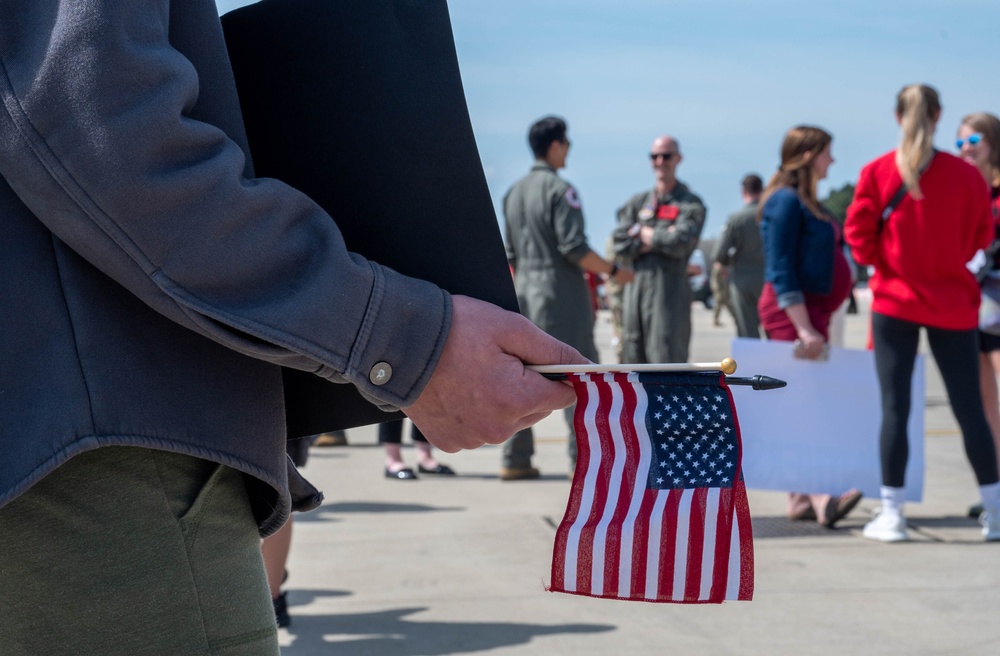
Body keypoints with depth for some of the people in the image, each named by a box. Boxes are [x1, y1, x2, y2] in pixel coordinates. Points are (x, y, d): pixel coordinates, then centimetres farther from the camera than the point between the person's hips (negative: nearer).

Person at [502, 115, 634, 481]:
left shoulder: (514, 193, 13)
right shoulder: (560, 190, -11)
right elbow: (574, 248, -18)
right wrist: (612, 271, -8)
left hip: (525, 291, 8)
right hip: (561, 294, -8)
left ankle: (515, 460, 9)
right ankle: (583, 457, -4)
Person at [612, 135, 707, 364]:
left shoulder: (691, 205, 3)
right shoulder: (638, 202, 15)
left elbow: (680, 242, -12)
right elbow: (620, 243, 3)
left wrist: (644, 233, -1)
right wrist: (660, 240, -7)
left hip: (670, 290, -5)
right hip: (635, 287, 5)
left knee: (667, 355, -9)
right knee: (633, 356, 7)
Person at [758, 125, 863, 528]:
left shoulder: (804, 202, 18)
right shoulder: (786, 201, -11)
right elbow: (781, 271, -18)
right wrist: (803, 327, -23)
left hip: (811, 310, 10)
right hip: (790, 312, -10)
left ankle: (800, 498, 10)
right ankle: (820, 496, -25)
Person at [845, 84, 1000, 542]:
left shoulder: (877, 172, -7)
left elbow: (859, 235, -3)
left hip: (895, 301, 0)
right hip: (952, 303, 1)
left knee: (894, 408, 2)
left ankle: (891, 514, 0)